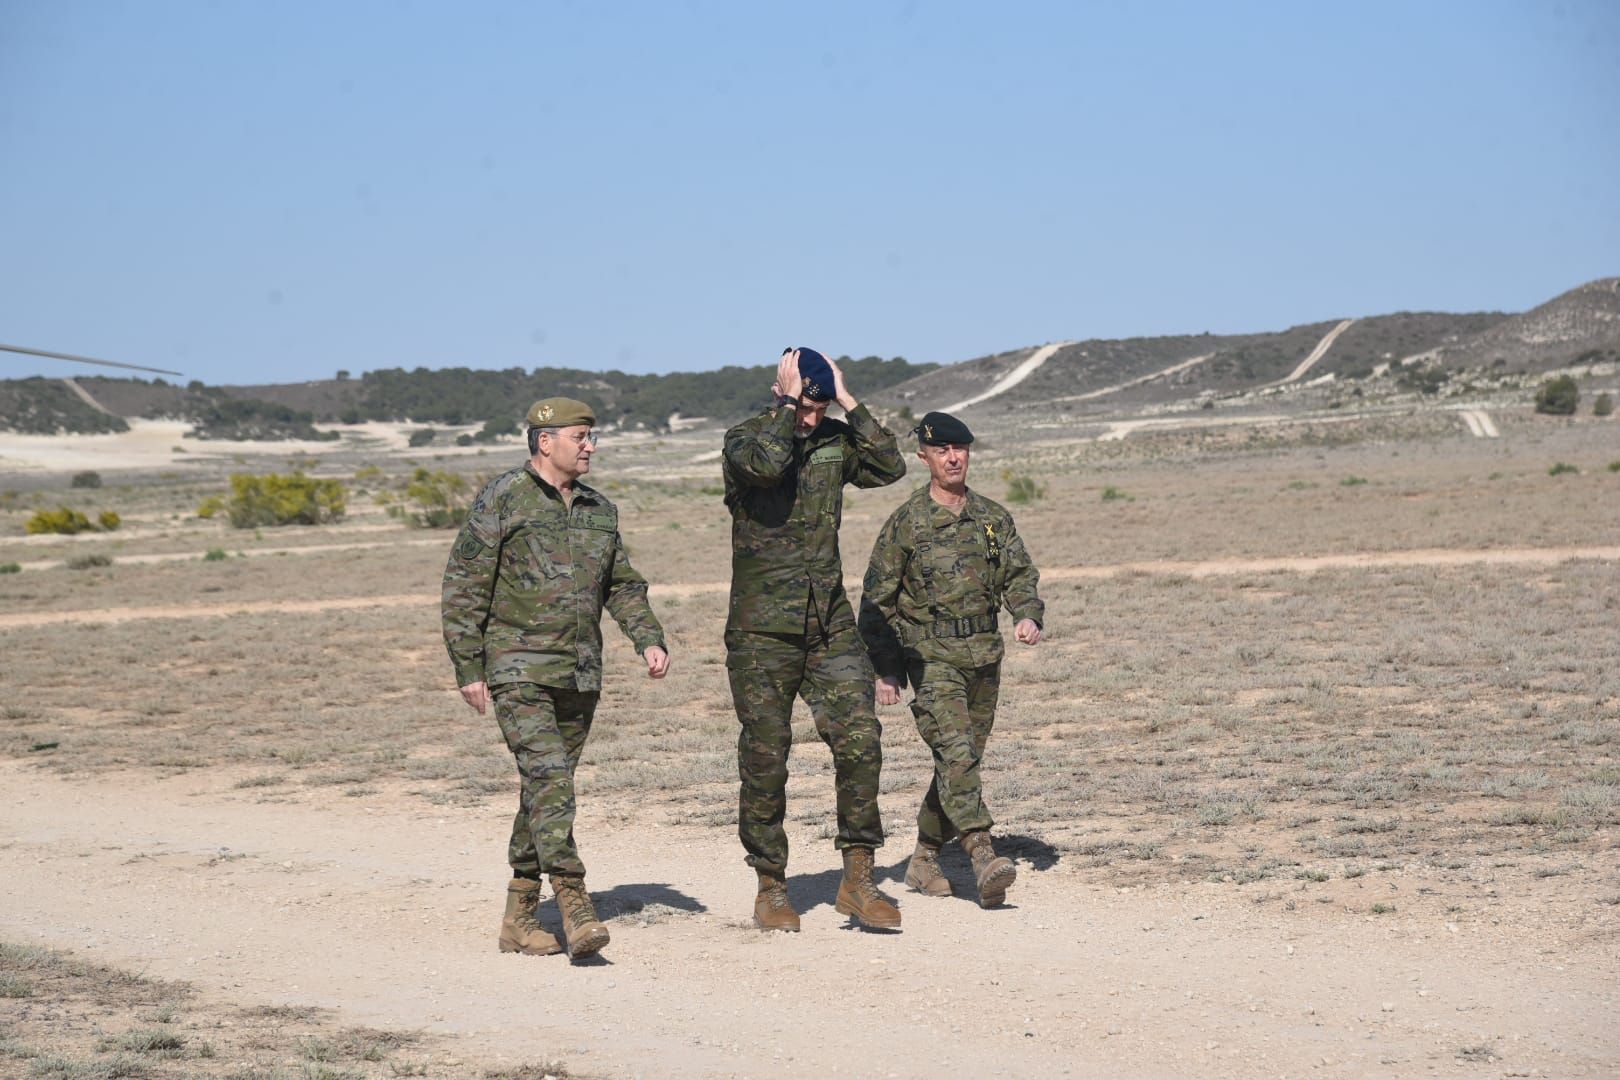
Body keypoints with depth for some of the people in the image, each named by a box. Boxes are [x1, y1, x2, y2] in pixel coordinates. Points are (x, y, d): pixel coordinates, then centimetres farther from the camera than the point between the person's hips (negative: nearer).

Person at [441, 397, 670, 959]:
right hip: (518, 669, -6)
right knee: (549, 777, -18)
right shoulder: (501, 500, -6)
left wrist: (649, 639, 6)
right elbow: (463, 587, -5)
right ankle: (575, 906, -24)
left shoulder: (599, 510, 13)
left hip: (580, 675, 6)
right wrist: (468, 669, -9)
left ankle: (519, 918, 16)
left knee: (547, 787, 8)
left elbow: (623, 585, 22)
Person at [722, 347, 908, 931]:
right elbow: (766, 463, -27)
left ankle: (857, 879, 0)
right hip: (763, 630, -3)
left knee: (860, 740, -7)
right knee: (765, 758, 2)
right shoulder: (743, 439, -5)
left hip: (831, 625, 4)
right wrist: (787, 402, -17)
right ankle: (771, 888, 14)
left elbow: (890, 466, -7)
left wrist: (849, 401, -8)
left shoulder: (835, 441, 8)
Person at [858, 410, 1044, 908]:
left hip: (984, 656, 5)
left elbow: (1019, 575, 12)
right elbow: (877, 600, 0)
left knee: (962, 761, 9)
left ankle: (924, 858, 23)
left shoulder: (993, 518, 10)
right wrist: (883, 670, -3)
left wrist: (1029, 615, -10)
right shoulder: (906, 522, -2)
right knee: (956, 753, -20)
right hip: (930, 657, -5)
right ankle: (984, 858, -30)